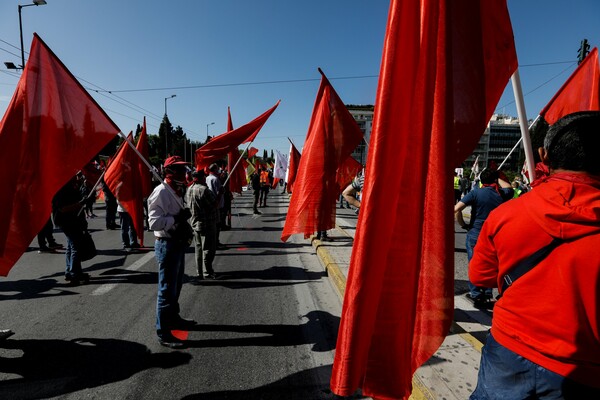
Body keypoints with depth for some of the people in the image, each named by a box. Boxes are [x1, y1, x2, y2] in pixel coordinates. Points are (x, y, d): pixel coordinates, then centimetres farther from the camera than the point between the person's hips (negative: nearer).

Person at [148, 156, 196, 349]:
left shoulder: (176, 191, 13)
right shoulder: (161, 192, -17)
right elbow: (154, 223, -25)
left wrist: (185, 224, 10)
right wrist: (176, 218, -23)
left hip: (178, 243, 10)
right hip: (167, 245, -10)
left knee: (176, 286, 21)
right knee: (167, 289, -3)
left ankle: (173, 318, 37)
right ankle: (163, 333, 7)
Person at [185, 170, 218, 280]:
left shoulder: (189, 189, 7)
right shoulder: (203, 189, -20)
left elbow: (187, 203, 16)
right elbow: (214, 204, -18)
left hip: (195, 222, 8)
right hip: (207, 224, -8)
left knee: (198, 248, 14)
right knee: (208, 248, 1)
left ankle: (199, 273, 20)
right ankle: (208, 272, 8)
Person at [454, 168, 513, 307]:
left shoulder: (476, 193, -10)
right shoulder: (502, 194, 0)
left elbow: (456, 209, -20)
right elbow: (508, 187, 27)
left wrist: (462, 224, -7)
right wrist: (496, 177, 23)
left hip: (475, 235, -3)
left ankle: (476, 294, 14)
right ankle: (487, 294, 23)